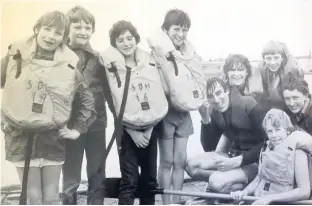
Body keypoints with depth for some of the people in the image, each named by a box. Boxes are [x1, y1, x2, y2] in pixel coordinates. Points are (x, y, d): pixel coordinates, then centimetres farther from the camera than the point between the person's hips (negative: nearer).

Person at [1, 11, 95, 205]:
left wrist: (78, 129, 3)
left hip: (53, 139, 1)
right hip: (21, 138, -1)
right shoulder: (16, 56, -4)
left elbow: (88, 100, 9)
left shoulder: (69, 65, -2)